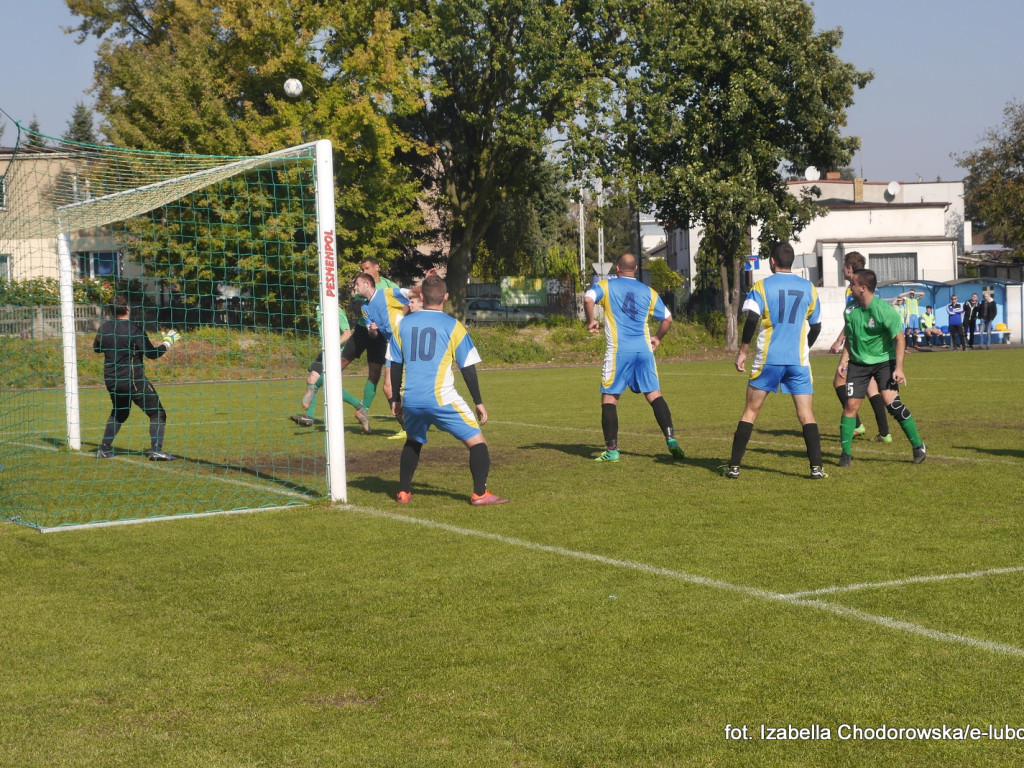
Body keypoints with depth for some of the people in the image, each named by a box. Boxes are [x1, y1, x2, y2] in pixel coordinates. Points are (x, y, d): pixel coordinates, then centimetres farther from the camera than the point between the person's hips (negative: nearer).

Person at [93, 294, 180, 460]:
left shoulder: (105, 327, 3)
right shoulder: (134, 330, -15)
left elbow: (96, 348, 20)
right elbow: (152, 353, -14)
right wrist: (168, 342, -1)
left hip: (111, 381, 7)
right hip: (134, 381, -7)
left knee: (118, 413, 28)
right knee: (157, 413, -2)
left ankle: (104, 449, 23)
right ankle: (156, 450, -16)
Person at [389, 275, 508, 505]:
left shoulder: (403, 324, 9)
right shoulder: (452, 326, -1)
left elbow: (396, 365, 13)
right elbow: (468, 368, 0)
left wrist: (396, 399, 23)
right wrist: (479, 403, 7)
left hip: (411, 399, 5)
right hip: (441, 399, -4)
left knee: (413, 442, 29)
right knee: (476, 441, 5)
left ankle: (403, 492, 29)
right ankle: (480, 493, -4)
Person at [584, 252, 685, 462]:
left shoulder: (606, 286, 5)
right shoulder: (648, 291, 14)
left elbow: (588, 298, -15)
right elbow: (667, 319, 14)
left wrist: (591, 321, 0)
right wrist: (657, 338, 30)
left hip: (619, 351, -3)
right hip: (644, 350, 3)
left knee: (609, 397, 5)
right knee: (654, 394, 4)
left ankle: (612, 449, 1)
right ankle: (671, 439, -9)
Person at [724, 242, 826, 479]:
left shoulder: (762, 287, -2)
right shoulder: (808, 288, 7)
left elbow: (752, 320, -14)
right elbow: (815, 326, 14)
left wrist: (742, 351, -6)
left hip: (768, 359, -1)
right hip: (799, 360, 1)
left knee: (751, 411, 7)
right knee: (806, 414, 4)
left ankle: (734, 466, 6)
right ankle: (816, 467, -4)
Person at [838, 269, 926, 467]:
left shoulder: (885, 309, -18)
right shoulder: (851, 310, -2)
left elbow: (900, 339, -13)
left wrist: (899, 368, -18)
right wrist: (844, 362, 4)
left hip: (883, 361, -4)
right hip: (858, 362, 4)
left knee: (892, 402, -17)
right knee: (851, 404, -5)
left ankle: (918, 446, -3)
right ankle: (846, 453, 6)